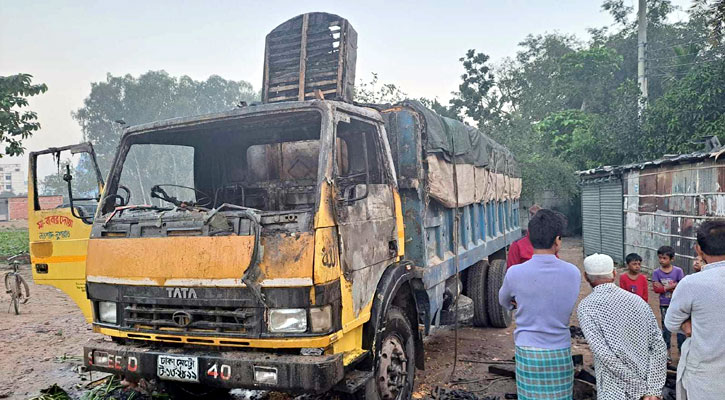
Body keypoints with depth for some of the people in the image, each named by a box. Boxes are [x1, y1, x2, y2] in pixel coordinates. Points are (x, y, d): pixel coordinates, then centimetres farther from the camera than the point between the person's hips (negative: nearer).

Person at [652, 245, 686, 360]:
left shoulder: (678, 271, -7)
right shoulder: (656, 272, -4)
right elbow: (656, 289, -12)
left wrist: (663, 287, -17)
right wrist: (672, 286, -17)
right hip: (664, 305, 1)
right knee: (666, 328, 11)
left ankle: (682, 350, 18)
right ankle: (667, 352, 22)